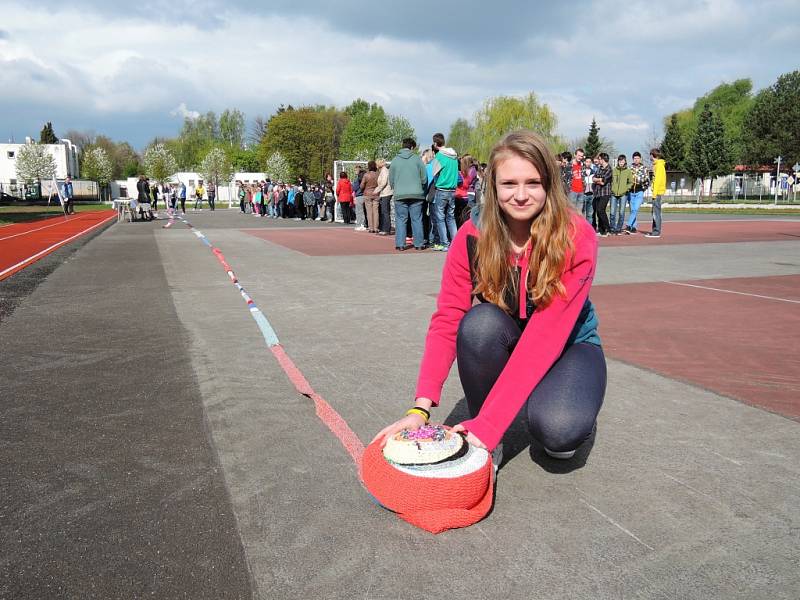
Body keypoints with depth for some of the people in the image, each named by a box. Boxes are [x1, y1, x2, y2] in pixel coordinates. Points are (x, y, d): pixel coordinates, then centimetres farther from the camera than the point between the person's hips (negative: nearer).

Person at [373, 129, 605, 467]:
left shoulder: (576, 238, -25)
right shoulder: (473, 236, -17)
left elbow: (546, 334, -31)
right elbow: (447, 321, -18)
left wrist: (489, 423, -38)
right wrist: (421, 407, -32)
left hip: (568, 344, -2)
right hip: (505, 345, 3)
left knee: (558, 430, -33)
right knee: (480, 323, -33)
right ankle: (487, 444, -12)